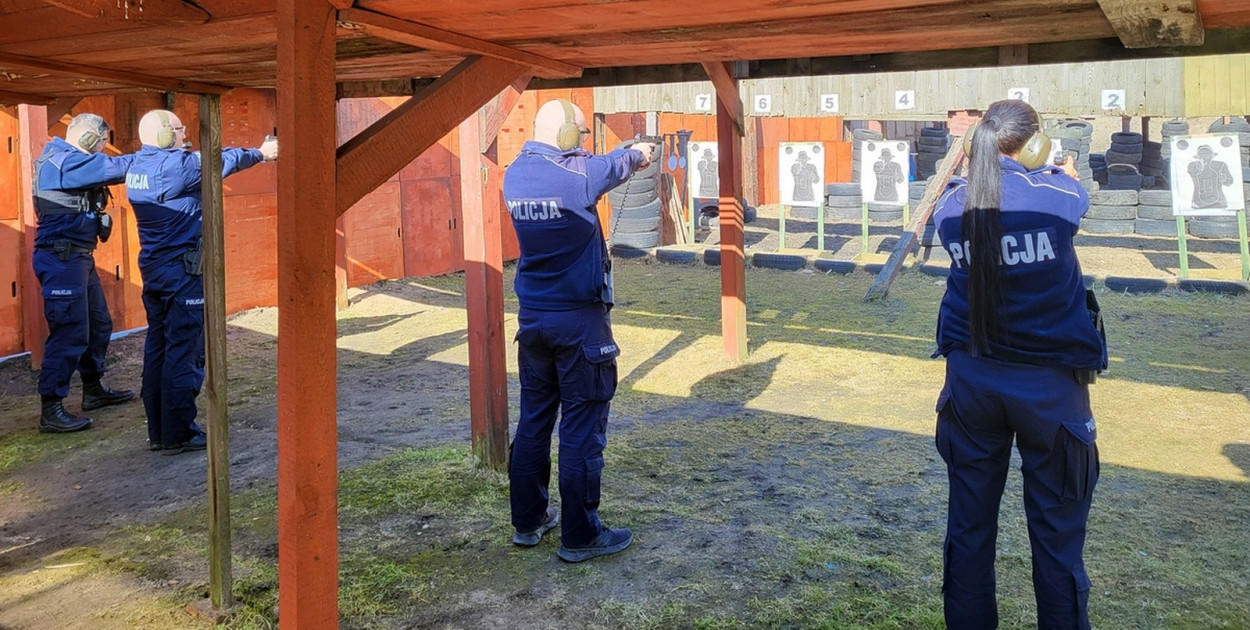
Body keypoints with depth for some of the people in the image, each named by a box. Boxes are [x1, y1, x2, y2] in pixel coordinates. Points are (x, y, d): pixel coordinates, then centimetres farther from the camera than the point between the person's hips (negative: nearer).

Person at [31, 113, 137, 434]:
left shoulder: (69, 161, 17)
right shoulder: (64, 161, -16)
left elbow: (106, 170, 14)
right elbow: (115, 167, -22)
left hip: (78, 258, 11)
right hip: (61, 259, -11)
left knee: (98, 325, 18)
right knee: (69, 332, -10)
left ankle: (94, 389, 32)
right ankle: (50, 410, -5)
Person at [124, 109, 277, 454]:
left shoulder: (137, 167, 9)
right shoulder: (175, 165, -15)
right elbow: (221, 160, -1)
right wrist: (260, 153, 14)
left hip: (152, 269, 9)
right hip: (182, 270, -9)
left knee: (158, 348, 12)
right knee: (183, 351, -4)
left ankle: (158, 432, 19)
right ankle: (178, 434, 0)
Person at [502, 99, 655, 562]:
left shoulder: (515, 175, 2)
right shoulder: (577, 173, -15)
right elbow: (615, 164, 6)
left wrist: (630, 156, 28)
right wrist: (638, 152, 29)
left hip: (532, 318, 7)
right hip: (579, 320, -7)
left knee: (534, 419, 15)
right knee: (582, 428, 1)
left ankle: (528, 521, 26)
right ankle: (580, 536, 9)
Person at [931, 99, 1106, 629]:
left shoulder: (952, 206, -4)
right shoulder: (1058, 197, -12)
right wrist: (1065, 170, 32)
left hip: (971, 378, 4)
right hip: (1048, 383, -3)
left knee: (969, 523, 13)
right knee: (1056, 530, 8)